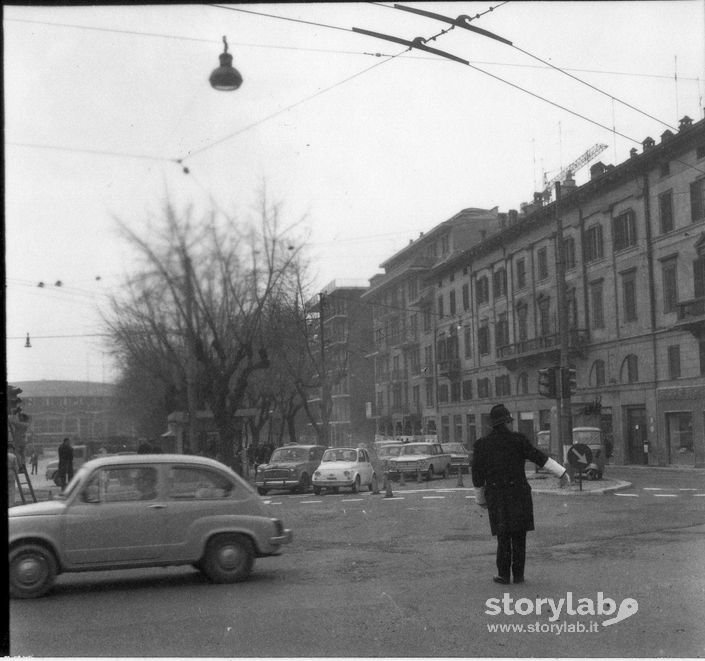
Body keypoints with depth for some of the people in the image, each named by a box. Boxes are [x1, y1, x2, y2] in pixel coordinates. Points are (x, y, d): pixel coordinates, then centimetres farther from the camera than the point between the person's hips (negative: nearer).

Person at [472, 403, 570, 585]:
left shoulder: (481, 444, 1)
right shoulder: (518, 439, -5)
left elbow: (477, 475, 4)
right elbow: (539, 458, -8)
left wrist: (481, 500, 15)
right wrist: (562, 473, -2)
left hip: (496, 495, 1)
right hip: (519, 493, -1)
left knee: (503, 536, 10)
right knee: (519, 536, 7)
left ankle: (503, 575, 5)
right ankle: (518, 575, 7)